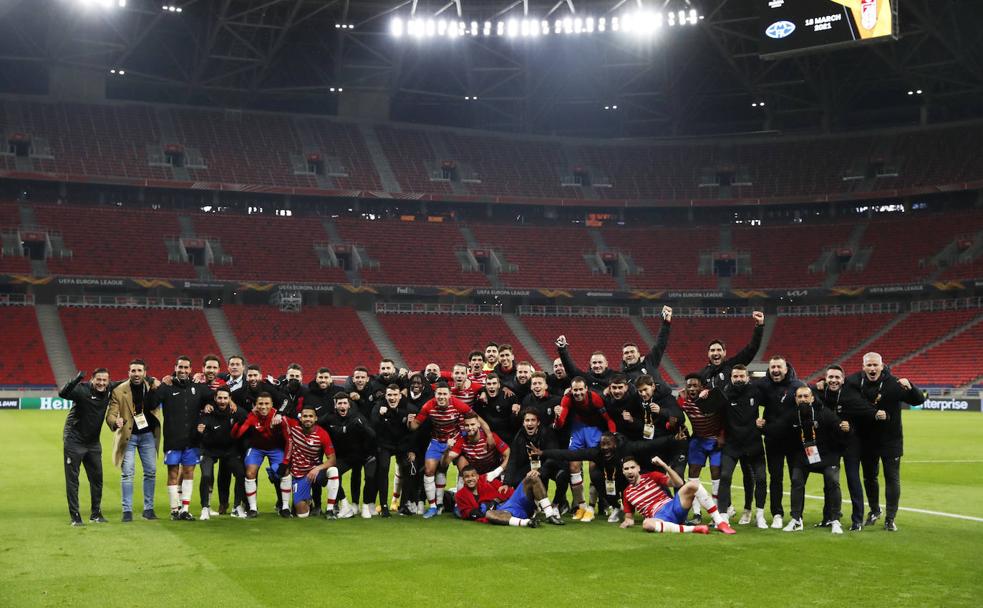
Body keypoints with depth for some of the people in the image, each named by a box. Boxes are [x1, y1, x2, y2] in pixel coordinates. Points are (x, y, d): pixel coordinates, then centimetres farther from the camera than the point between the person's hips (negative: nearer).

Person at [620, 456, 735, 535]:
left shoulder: (652, 476, 10)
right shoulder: (627, 493, 15)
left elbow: (679, 483, 0)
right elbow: (629, 516, 22)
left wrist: (664, 465, -10)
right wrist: (628, 521, -2)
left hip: (673, 506, 1)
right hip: (659, 517, -1)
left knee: (693, 484, -25)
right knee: (646, 524, -41)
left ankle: (720, 523, -25)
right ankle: (693, 529, -37)